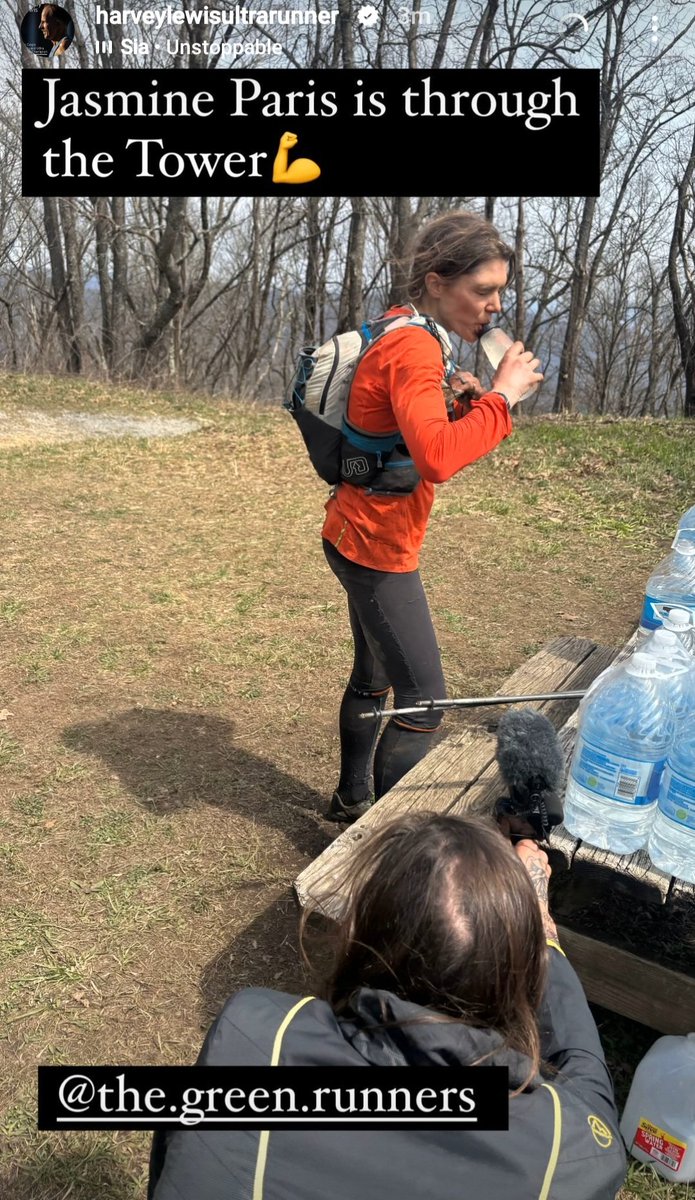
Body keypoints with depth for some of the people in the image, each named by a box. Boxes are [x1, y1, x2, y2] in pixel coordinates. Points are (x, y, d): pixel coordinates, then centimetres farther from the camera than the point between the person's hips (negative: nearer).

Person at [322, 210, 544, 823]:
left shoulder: (415, 339, 12)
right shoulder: (413, 348, -20)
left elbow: (425, 440, 16)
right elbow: (437, 459, -36)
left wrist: (462, 405, -1)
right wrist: (500, 396, -24)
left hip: (365, 539, 10)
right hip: (377, 547, -10)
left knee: (374, 678, 21)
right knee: (423, 703, -7)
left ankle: (352, 801, 38)